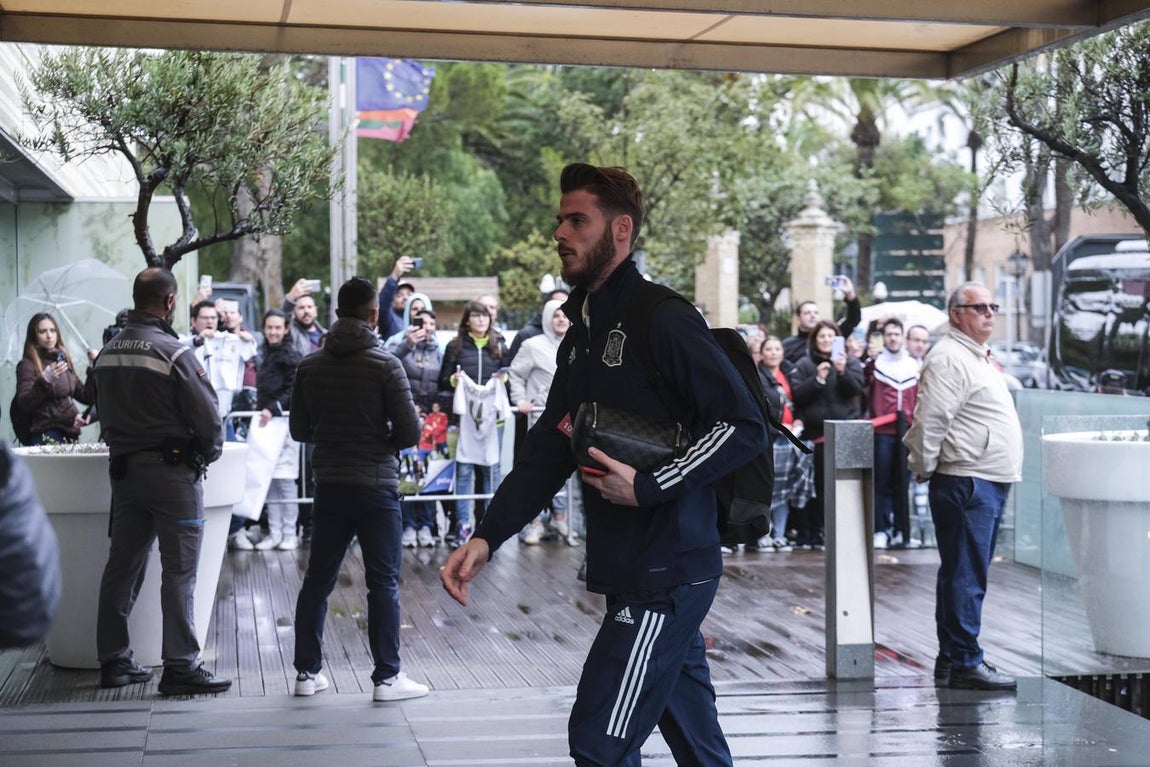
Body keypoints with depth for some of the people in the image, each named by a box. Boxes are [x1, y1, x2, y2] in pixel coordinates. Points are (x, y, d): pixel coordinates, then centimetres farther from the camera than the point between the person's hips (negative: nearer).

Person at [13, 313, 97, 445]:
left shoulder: (64, 361, 16)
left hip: (71, 434, 5)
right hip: (46, 436, -5)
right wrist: (44, 380, -25)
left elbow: (86, 398, 17)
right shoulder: (27, 365, -1)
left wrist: (93, 368, 9)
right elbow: (24, 404, -14)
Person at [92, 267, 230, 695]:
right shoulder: (172, 352, -15)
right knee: (179, 572, -3)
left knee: (122, 568, 12)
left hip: (123, 469, 7)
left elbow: (105, 416, 13)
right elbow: (208, 415, -13)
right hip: (172, 470, -7)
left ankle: (113, 660, 19)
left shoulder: (108, 353, 7)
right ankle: (181, 667, -1)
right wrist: (209, 452, 5)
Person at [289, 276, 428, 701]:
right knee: (383, 583, 2)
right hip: (376, 487, -4)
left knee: (317, 580, 12)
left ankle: (308, 671, 18)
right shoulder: (385, 364, -11)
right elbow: (411, 431, -12)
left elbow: (299, 429, 8)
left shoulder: (310, 366, 2)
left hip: (329, 486, 4)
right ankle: (387, 676, 5)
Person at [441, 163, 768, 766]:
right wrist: (487, 537, 2)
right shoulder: (582, 334, 16)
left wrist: (647, 488, -21)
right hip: (630, 574, 9)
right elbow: (546, 454, 14)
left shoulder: (664, 322, -12)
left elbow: (746, 427, -16)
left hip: (666, 574, -9)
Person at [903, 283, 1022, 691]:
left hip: (990, 483, 10)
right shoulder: (949, 358, -12)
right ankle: (965, 663, -4)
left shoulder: (978, 357, 21)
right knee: (965, 577, -7)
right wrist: (924, 469, -10)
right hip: (965, 483, -10)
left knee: (966, 576, 14)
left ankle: (951, 659, 20)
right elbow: (929, 420, -18)